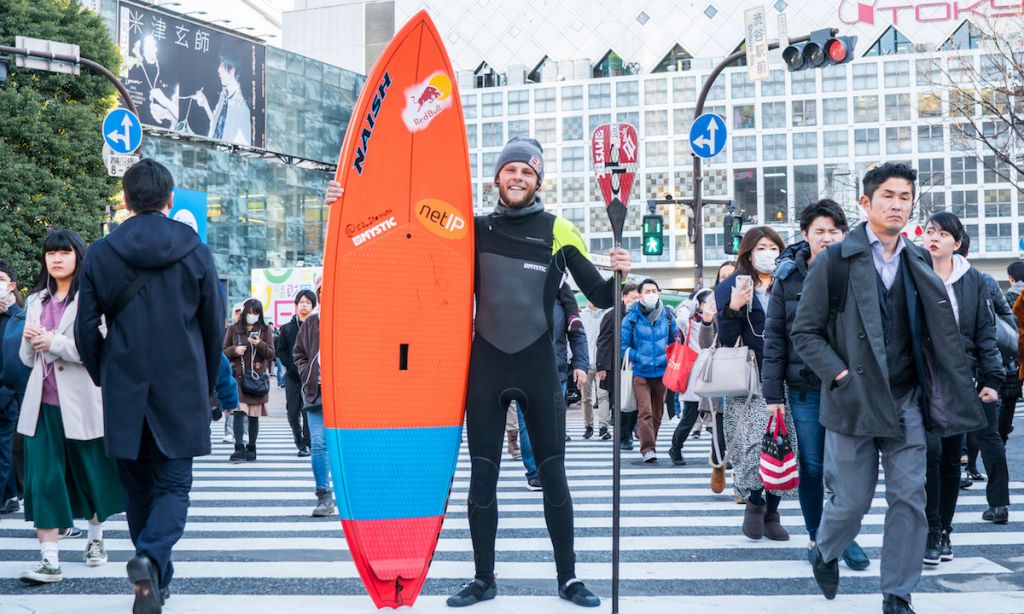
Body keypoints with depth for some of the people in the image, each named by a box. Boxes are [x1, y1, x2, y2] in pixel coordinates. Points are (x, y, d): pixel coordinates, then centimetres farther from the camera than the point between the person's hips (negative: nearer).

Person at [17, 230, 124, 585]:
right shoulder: (36, 301, 15)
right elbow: (27, 358, 18)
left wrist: (54, 342, -14)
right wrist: (31, 340, -3)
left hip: (80, 402, -4)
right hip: (43, 403, 5)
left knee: (90, 472, 10)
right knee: (43, 478, -3)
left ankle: (95, 540, 31)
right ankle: (49, 559, -4)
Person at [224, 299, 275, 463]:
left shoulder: (265, 330, 8)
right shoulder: (233, 329, 9)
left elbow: (271, 354, 4)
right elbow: (224, 351, 13)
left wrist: (260, 344, -14)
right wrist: (234, 350, -8)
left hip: (258, 376, 1)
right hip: (238, 375, 0)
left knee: (254, 415, 3)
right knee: (238, 412, -13)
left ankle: (251, 449, 12)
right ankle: (239, 449, -16)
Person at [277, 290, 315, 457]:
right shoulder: (287, 328, 10)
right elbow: (280, 350, 9)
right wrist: (292, 367, -4)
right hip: (293, 376, 2)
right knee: (293, 411, 2)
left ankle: (307, 444, 3)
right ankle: (299, 439, 22)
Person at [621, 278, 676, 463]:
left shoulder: (668, 316, 5)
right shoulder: (632, 318, -3)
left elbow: (675, 342, 13)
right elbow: (623, 346, -1)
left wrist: (669, 358, -3)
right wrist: (639, 358, -10)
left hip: (662, 372, 3)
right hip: (640, 373, -3)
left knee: (657, 413, 11)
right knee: (645, 412, -14)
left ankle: (650, 446, 23)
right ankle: (647, 449, -17)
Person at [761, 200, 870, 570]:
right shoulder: (788, 276, 2)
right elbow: (774, 336, 2)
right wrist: (773, 391, -3)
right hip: (805, 387, 0)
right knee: (811, 466, 6)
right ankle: (816, 537, 21)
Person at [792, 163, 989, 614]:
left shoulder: (919, 263, 9)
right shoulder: (834, 260, -4)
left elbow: (937, 335, 11)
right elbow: (805, 332, -4)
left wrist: (956, 397, 1)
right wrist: (841, 376, -14)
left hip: (907, 403, 4)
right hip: (853, 402, -3)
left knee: (909, 498, 0)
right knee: (851, 500, 3)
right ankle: (825, 553, 35)